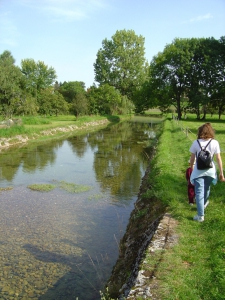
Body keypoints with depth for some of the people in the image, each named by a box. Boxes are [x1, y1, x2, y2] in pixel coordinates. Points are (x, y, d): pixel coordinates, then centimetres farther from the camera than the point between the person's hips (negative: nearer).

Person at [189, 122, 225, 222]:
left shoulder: (196, 143, -7)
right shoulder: (215, 143, -6)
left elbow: (192, 158, 0)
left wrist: (191, 167, 18)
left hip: (198, 170, -2)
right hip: (210, 170, 2)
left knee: (199, 192, 2)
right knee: (206, 188, 25)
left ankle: (200, 215, 0)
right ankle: (204, 204, 52)